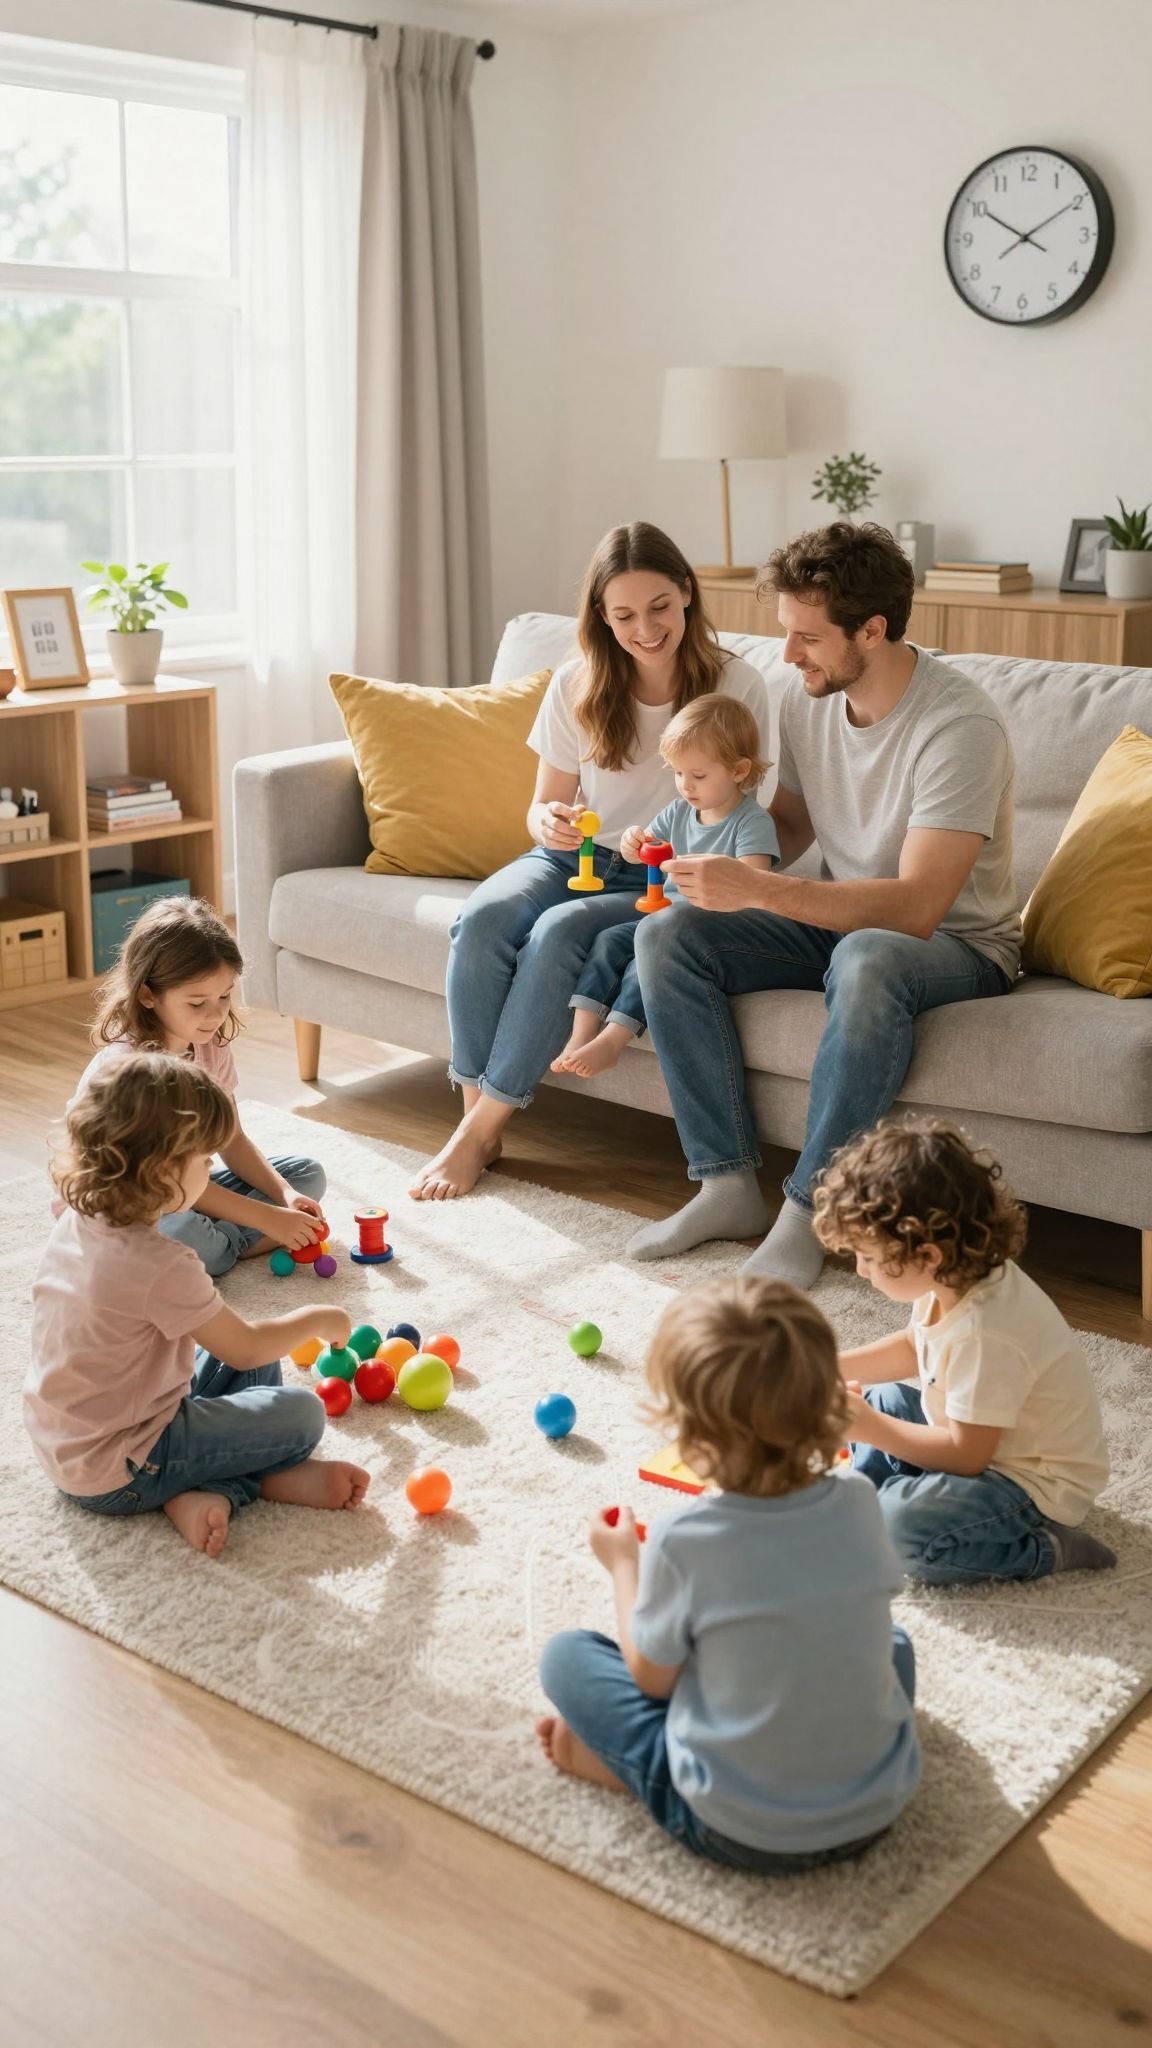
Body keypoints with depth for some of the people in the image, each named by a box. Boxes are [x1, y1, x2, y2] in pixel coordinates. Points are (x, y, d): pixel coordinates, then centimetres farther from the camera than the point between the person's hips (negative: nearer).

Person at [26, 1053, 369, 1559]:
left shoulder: (75, 1223, -3)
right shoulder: (161, 1266, -29)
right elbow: (244, 1348, -16)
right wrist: (317, 1318, 1)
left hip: (62, 1448, 9)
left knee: (259, 1369, 16)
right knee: (301, 1412, -7)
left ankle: (211, 1491, 1)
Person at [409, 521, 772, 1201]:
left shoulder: (735, 685, -5)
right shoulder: (577, 686, 2)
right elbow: (543, 807, 10)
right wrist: (550, 823, -16)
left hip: (665, 880, -3)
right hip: (574, 858, 3)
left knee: (560, 931, -32)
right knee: (484, 918, -29)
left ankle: (482, 1131, -23)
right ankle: (475, 1108, -21)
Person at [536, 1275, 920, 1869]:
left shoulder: (682, 1542, -22)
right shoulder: (858, 1503, -10)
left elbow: (653, 1678, -6)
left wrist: (623, 1564, 9)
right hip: (879, 1808, 2)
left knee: (566, 1655, 11)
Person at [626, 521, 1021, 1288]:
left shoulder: (962, 725, -25)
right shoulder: (807, 699, -2)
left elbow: (916, 906, -31)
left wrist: (757, 890, -38)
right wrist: (718, 857, -8)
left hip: (957, 943, -7)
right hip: (839, 918, 7)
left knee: (867, 960, -42)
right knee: (667, 936, -14)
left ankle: (809, 1210, -26)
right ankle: (729, 1184, -11)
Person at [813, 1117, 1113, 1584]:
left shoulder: (984, 1335, -35)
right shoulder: (954, 1279, -8)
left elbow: (965, 1456, -28)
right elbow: (913, 1349, 15)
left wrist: (870, 1429, -22)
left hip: (1035, 1488, -10)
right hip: (976, 1442, 10)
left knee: (900, 1525, -28)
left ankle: (1044, 1552, -12)